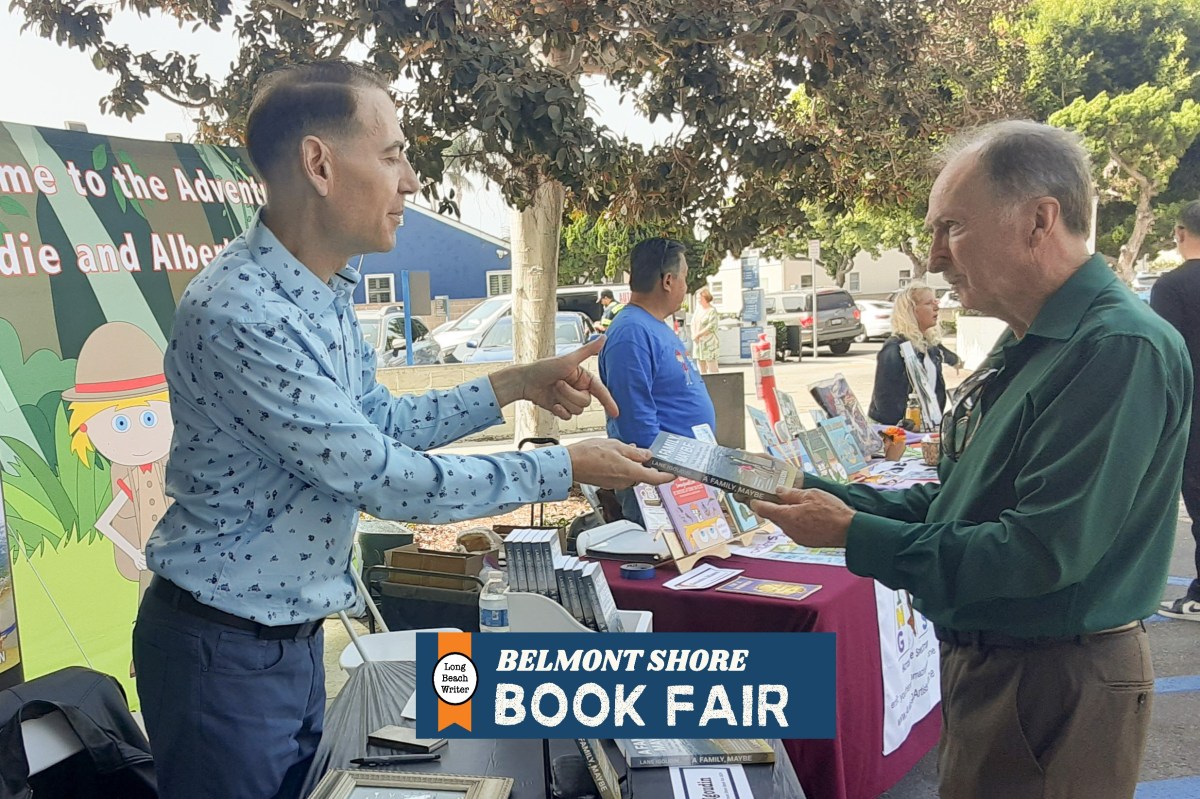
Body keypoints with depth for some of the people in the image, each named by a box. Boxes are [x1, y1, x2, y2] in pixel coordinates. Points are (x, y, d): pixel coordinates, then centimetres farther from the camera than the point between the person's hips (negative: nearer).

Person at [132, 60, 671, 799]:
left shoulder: (327, 295, 3)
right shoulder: (240, 315, -28)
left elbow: (379, 423, 14)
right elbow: (383, 479, -26)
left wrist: (515, 387, 6)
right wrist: (566, 470, -17)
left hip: (298, 637, 8)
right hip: (225, 652, -8)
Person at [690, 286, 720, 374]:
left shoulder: (712, 311, -9)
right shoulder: (698, 309, 15)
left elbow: (711, 327, -17)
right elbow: (693, 323, 14)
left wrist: (698, 334, -13)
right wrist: (693, 334, -5)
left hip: (709, 343, -8)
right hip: (698, 343, 8)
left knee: (712, 369, -7)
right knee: (702, 369, 10)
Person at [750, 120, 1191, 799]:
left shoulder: (1120, 349, -23)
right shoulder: (1029, 347, 9)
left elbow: (1043, 552, -28)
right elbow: (957, 502, 12)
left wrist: (853, 534, -21)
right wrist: (817, 493, 0)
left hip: (1061, 685, -9)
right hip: (984, 660, 9)